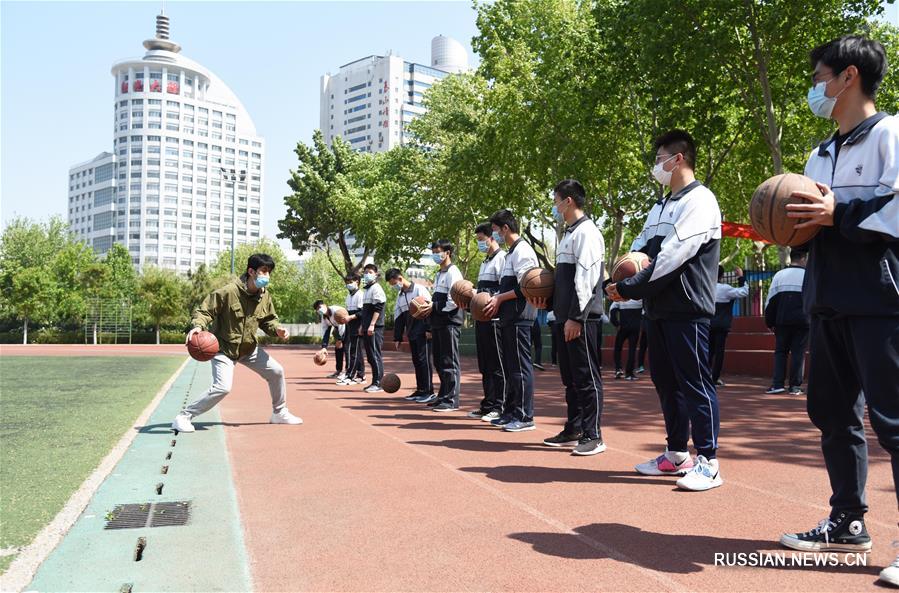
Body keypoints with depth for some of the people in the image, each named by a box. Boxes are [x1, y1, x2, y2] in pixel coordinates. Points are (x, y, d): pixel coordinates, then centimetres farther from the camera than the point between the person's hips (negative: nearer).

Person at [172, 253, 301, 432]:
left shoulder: (265, 296, -3)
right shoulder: (228, 291, -24)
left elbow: (268, 320, 12)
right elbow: (204, 310, -19)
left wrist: (277, 330, -9)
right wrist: (198, 326, -38)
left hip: (249, 349, 7)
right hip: (224, 348, -7)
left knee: (276, 371, 9)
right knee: (223, 387, -23)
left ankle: (279, 413, 30)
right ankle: (183, 417, -5)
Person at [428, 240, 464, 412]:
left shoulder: (452, 273, -10)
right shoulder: (439, 274, 19)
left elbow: (453, 300, -19)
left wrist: (436, 308, -11)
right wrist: (431, 308, 6)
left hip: (449, 321, -10)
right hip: (438, 322, 10)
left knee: (450, 362, -7)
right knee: (439, 361, 15)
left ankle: (452, 400, -3)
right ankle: (443, 396, 25)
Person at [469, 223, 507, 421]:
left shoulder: (502, 258, -7)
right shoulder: (485, 262, 22)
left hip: (495, 318, -9)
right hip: (482, 318, 10)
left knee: (498, 365, -4)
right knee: (485, 365, 12)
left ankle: (499, 407, 0)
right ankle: (488, 405, 19)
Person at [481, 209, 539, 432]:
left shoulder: (522, 251, -11)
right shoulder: (512, 252, 20)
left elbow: (524, 288, -19)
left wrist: (499, 298, -13)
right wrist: (494, 298, 10)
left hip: (519, 317, -10)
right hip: (509, 317, 11)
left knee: (520, 366, -7)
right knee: (510, 366, 14)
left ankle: (525, 417, -2)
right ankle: (511, 412, 23)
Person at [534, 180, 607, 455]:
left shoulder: (586, 233, -10)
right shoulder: (568, 234, 19)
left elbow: (585, 278, -18)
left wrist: (576, 317, -21)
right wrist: (549, 301, 8)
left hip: (582, 319, -10)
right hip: (565, 317, 10)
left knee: (587, 377, -3)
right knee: (570, 378, 15)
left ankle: (593, 436, 4)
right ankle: (573, 430, 24)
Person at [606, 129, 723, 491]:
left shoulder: (699, 200, -9)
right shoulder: (661, 207, 20)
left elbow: (672, 257, -18)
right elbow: (640, 247, 19)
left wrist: (629, 288, -15)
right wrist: (623, 277, -3)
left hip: (687, 308, -9)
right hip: (658, 308, 9)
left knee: (694, 382, -5)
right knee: (665, 381, 12)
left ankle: (707, 462, 3)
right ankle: (677, 454, 23)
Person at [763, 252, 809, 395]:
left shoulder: (779, 275, 6)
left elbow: (771, 300, 5)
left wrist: (770, 321, 10)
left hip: (782, 320, 2)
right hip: (802, 320, -2)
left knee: (780, 351, 9)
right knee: (798, 352, 4)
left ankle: (777, 384, -1)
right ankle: (795, 386, 3)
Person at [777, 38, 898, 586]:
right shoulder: (820, 156, 21)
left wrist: (840, 214, -21)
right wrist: (792, 226, 6)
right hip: (829, 302, 9)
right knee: (832, 413, 12)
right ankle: (848, 522, 24)